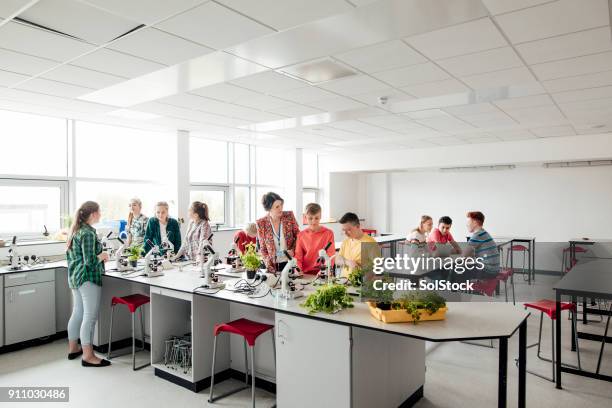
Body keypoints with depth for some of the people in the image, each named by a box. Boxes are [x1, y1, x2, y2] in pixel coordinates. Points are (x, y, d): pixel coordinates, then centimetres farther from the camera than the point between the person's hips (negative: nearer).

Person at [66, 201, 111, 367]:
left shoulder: (76, 230, 12)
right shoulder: (88, 233, -18)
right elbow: (90, 261, -23)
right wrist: (102, 256, -5)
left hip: (74, 276, 10)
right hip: (88, 278, -10)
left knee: (77, 313, 18)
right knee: (90, 316, -6)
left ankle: (73, 348, 29)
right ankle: (88, 356, -3)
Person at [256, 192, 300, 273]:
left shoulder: (289, 216, -7)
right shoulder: (261, 223, -8)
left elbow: (298, 236, 4)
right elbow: (262, 248, 1)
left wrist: (293, 250, -11)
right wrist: (269, 265, -9)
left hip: (290, 262, 0)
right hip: (273, 265, 0)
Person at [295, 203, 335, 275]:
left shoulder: (328, 233, 2)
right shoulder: (301, 235, 9)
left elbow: (330, 255, -1)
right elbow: (298, 256, 9)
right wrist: (298, 271, -8)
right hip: (306, 274, 3)